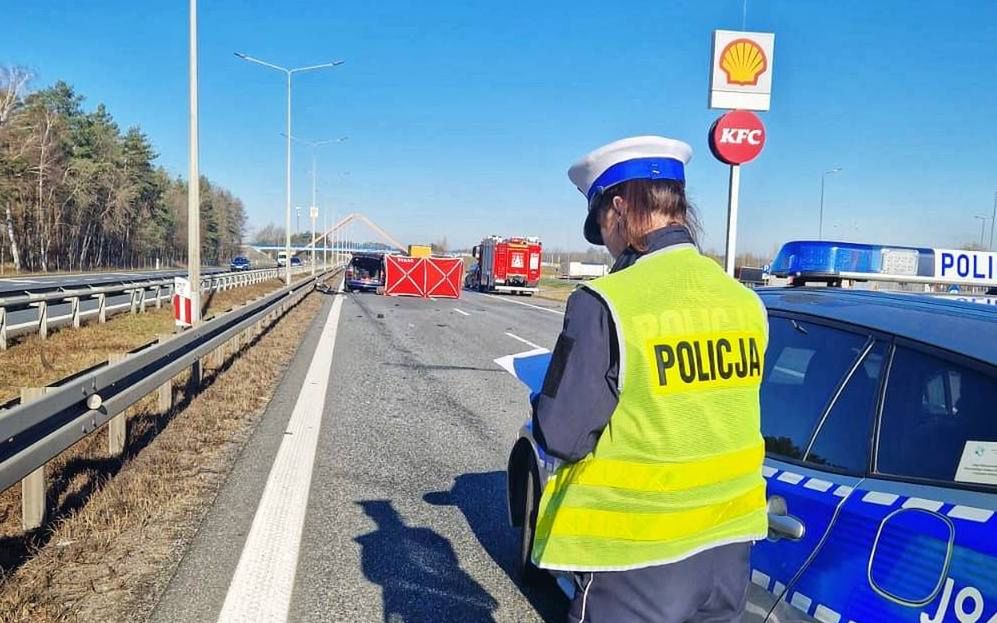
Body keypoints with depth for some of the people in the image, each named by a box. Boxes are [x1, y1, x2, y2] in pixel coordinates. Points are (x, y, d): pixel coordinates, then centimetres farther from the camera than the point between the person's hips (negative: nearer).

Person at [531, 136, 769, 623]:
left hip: (638, 560, -6)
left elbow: (560, 434, -17)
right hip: (728, 545, 6)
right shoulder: (744, 300, 1)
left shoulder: (605, 304, -22)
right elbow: (718, 413, 9)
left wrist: (543, 409, 4)